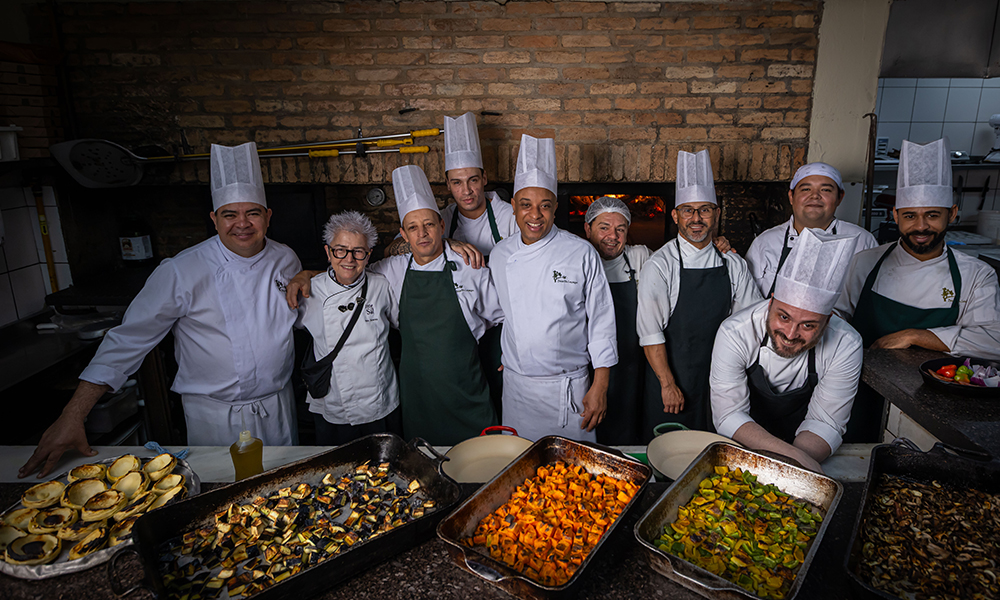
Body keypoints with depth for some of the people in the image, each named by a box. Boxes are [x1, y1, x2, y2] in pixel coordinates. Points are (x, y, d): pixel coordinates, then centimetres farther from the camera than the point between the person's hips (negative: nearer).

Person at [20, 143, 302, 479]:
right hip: (214, 413, -3)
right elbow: (129, 340, -12)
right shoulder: (181, 272, -16)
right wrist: (72, 416, -15)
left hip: (278, 406, 4)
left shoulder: (286, 260, -2)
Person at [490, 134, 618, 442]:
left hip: (569, 389, -2)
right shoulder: (499, 255, 1)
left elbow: (601, 321, -6)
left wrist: (600, 386, -7)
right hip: (515, 386, 3)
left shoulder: (582, 253, -9)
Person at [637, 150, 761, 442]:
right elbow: (650, 332, -15)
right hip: (671, 376, -4)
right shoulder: (659, 267, -12)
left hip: (720, 374, 4)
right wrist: (668, 384, -16)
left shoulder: (733, 265, 2)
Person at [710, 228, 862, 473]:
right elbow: (729, 415, -23)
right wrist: (792, 454, -36)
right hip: (742, 450, -2)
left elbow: (825, 423, -15)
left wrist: (794, 464, -34)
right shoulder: (734, 334, -24)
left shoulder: (845, 345, -18)